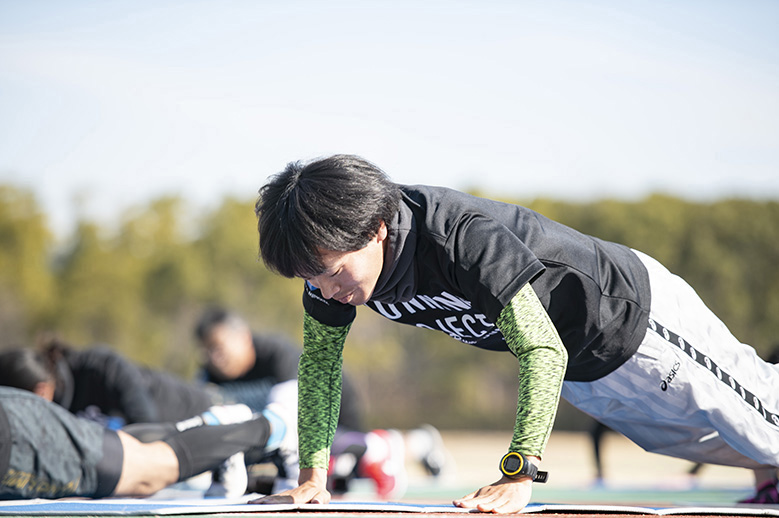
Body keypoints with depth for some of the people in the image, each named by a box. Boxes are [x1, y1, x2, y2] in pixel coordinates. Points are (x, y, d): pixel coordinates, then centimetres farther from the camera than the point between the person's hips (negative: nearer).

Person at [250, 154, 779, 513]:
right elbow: (320, 359, -6)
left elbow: (544, 353, -42)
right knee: (720, 445, 27)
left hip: (633, 313, -7)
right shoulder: (332, 250, -20)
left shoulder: (462, 237, -42)